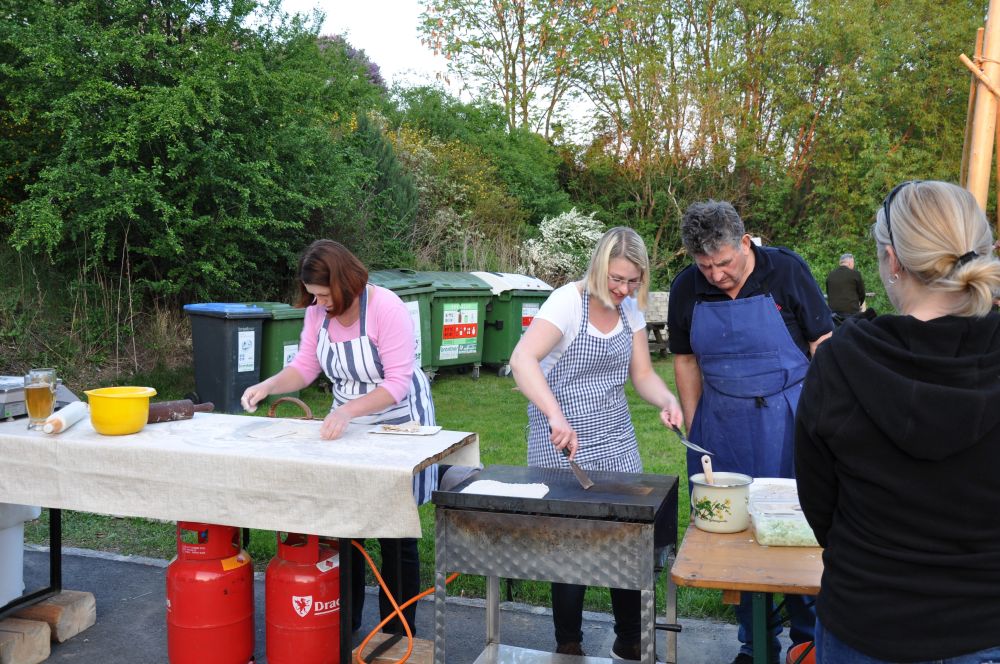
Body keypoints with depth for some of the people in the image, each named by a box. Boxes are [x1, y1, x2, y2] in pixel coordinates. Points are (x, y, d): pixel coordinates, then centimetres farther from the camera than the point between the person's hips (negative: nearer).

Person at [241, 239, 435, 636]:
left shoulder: (386, 308, -25)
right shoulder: (317, 311, -6)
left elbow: (397, 383, -28)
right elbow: (305, 367, -1)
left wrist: (348, 410, -40)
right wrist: (269, 385, -21)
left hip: (397, 421, -5)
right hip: (349, 422, 6)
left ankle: (399, 632, 16)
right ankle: (345, 621, 25)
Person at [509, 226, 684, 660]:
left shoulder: (631, 310, 5)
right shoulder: (568, 302, -16)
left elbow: (642, 374, 8)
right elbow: (522, 359, -29)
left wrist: (667, 400, -14)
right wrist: (556, 416, -41)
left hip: (616, 442, 6)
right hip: (563, 446, -5)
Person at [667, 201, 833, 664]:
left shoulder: (786, 270, -10)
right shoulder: (686, 289, -2)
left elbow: (822, 343, -5)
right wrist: (694, 430, 6)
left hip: (788, 418, -2)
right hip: (722, 424, 3)